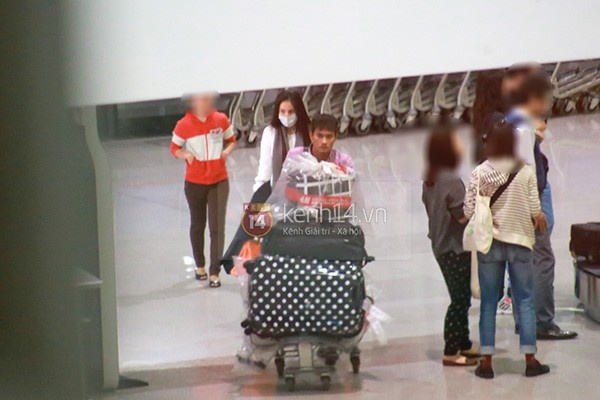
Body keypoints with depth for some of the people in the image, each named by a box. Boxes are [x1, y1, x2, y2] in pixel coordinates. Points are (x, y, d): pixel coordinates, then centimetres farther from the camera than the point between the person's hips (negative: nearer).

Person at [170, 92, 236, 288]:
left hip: (219, 181, 0)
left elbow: (231, 140, 11)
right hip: (194, 182, 0)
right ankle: (200, 265, 33)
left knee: (217, 227, -7)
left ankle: (215, 272, -4)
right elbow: (174, 148, 4)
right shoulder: (184, 125, -7)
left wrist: (226, 151, -9)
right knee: (198, 224, 15)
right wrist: (186, 155, -16)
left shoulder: (221, 120, -4)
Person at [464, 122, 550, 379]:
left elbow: (469, 210, -7)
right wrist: (540, 220, 15)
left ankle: (486, 362, 6)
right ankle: (530, 360, 9)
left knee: (489, 302, 6)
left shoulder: (480, 172, -5)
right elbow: (535, 211, -6)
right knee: (525, 300, 7)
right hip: (519, 242, -1)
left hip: (489, 242, 1)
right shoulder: (526, 171, -6)